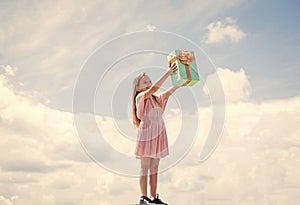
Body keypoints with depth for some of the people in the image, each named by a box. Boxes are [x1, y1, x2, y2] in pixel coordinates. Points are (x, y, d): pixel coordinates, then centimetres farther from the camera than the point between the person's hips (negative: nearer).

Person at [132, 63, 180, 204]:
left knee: (154, 168, 8)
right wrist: (167, 74, -26)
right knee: (145, 167, -3)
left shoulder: (156, 99, 16)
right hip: (146, 134, -7)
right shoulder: (141, 97, -6)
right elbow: (154, 88, -22)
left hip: (158, 135, 7)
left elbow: (168, 92, 2)